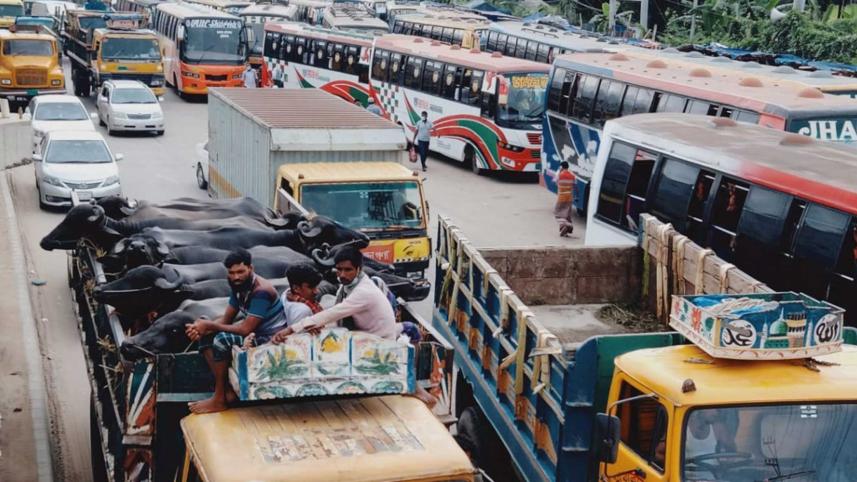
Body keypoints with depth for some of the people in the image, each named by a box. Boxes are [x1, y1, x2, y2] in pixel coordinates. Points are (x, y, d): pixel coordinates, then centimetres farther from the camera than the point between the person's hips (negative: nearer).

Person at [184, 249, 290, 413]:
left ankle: (219, 399, -15)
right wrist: (202, 327, -16)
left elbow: (246, 329, -29)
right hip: (255, 333, 10)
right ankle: (227, 389, -6)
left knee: (222, 340, -27)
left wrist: (209, 325, -23)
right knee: (206, 337, 1)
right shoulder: (240, 287, 3)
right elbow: (226, 319, 5)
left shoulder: (261, 291, -25)